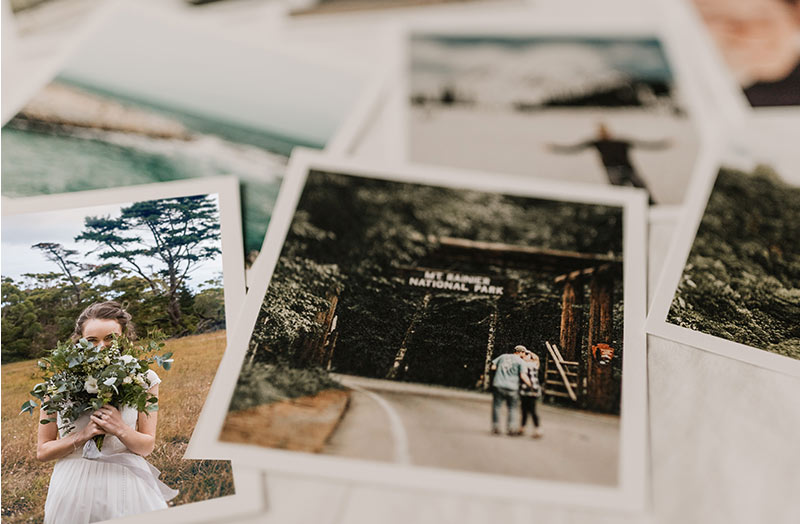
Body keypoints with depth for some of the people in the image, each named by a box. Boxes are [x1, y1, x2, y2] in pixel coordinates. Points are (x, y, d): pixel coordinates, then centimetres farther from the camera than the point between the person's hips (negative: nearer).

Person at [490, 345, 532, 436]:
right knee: (513, 408, 11)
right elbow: (523, 375, -11)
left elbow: (493, 367, 10)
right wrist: (531, 385, -4)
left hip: (498, 385, 3)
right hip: (512, 387, -3)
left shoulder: (503, 356, 12)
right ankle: (512, 428, 9)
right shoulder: (520, 361, -1)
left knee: (496, 407, 10)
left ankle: (495, 428, 11)